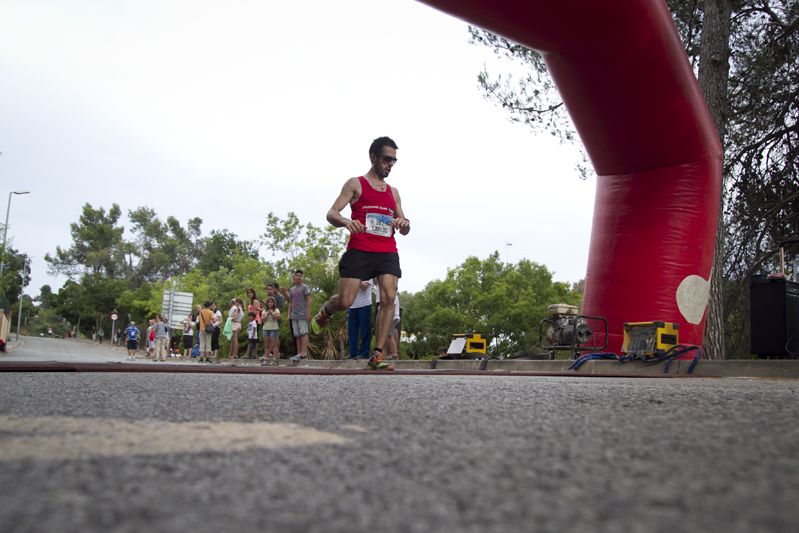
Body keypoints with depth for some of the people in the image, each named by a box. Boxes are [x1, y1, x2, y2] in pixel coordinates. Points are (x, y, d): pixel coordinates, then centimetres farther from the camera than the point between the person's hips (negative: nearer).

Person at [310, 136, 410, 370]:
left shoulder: (393, 192, 21)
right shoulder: (355, 184, 7)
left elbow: (404, 230, 20)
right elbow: (331, 214, -2)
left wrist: (404, 223, -5)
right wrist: (347, 222, -26)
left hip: (387, 252, 4)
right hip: (359, 251, -4)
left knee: (389, 298, -15)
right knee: (344, 302, -11)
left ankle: (377, 356, -12)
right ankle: (325, 311, 27)